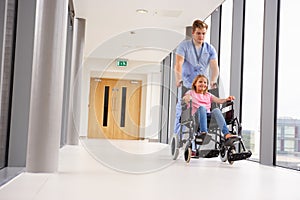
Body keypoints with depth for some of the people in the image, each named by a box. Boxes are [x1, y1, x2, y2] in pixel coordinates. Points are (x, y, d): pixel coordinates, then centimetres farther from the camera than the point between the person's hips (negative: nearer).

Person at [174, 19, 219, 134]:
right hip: (186, 86, -3)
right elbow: (178, 64, -13)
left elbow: (214, 66, 0)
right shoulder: (184, 46, -1)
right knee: (182, 112, -5)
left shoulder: (210, 49, 9)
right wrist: (179, 80, -22)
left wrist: (213, 81, -11)